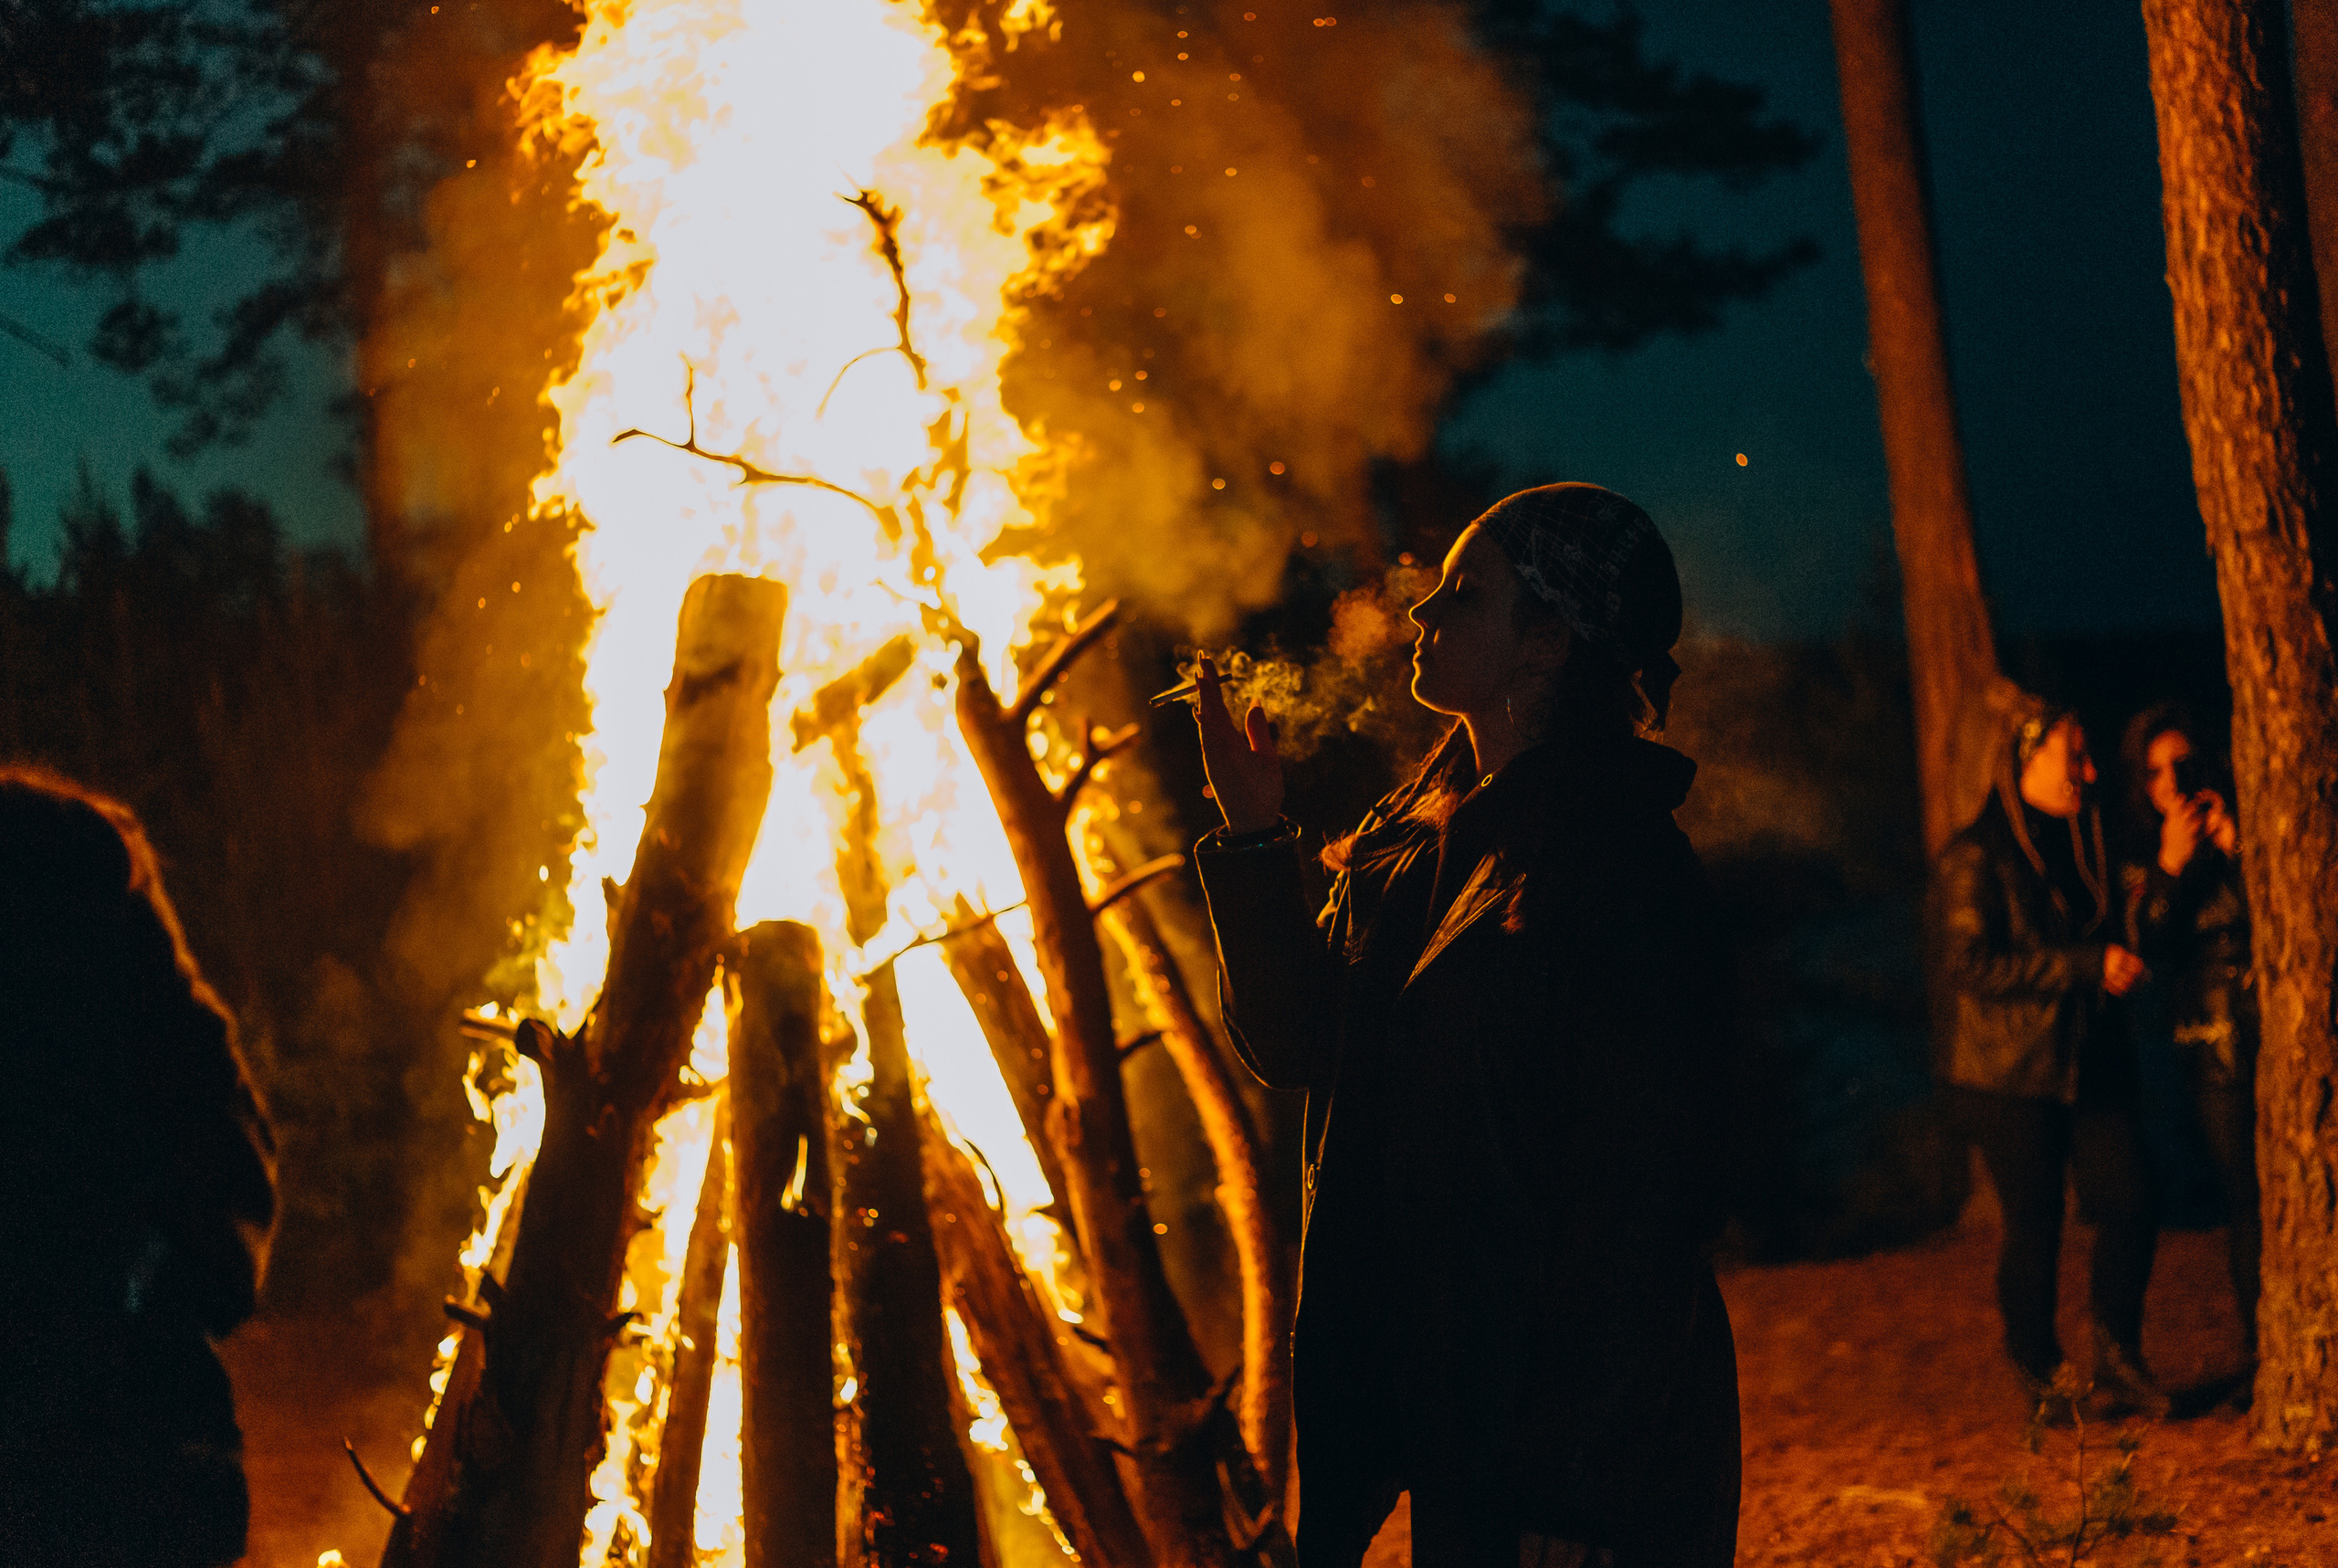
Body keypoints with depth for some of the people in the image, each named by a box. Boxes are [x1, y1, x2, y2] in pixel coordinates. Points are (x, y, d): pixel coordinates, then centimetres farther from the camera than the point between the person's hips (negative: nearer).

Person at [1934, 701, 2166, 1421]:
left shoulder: (2081, 842, 13)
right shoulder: (1976, 858, -9)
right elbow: (1973, 965, -18)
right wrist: (2088, 966, -19)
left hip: (2092, 1064, 6)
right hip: (2011, 1078, -6)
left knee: (2130, 1208, -3)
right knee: (2034, 1228, 1)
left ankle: (2118, 1365, 14)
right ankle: (2042, 1380, 17)